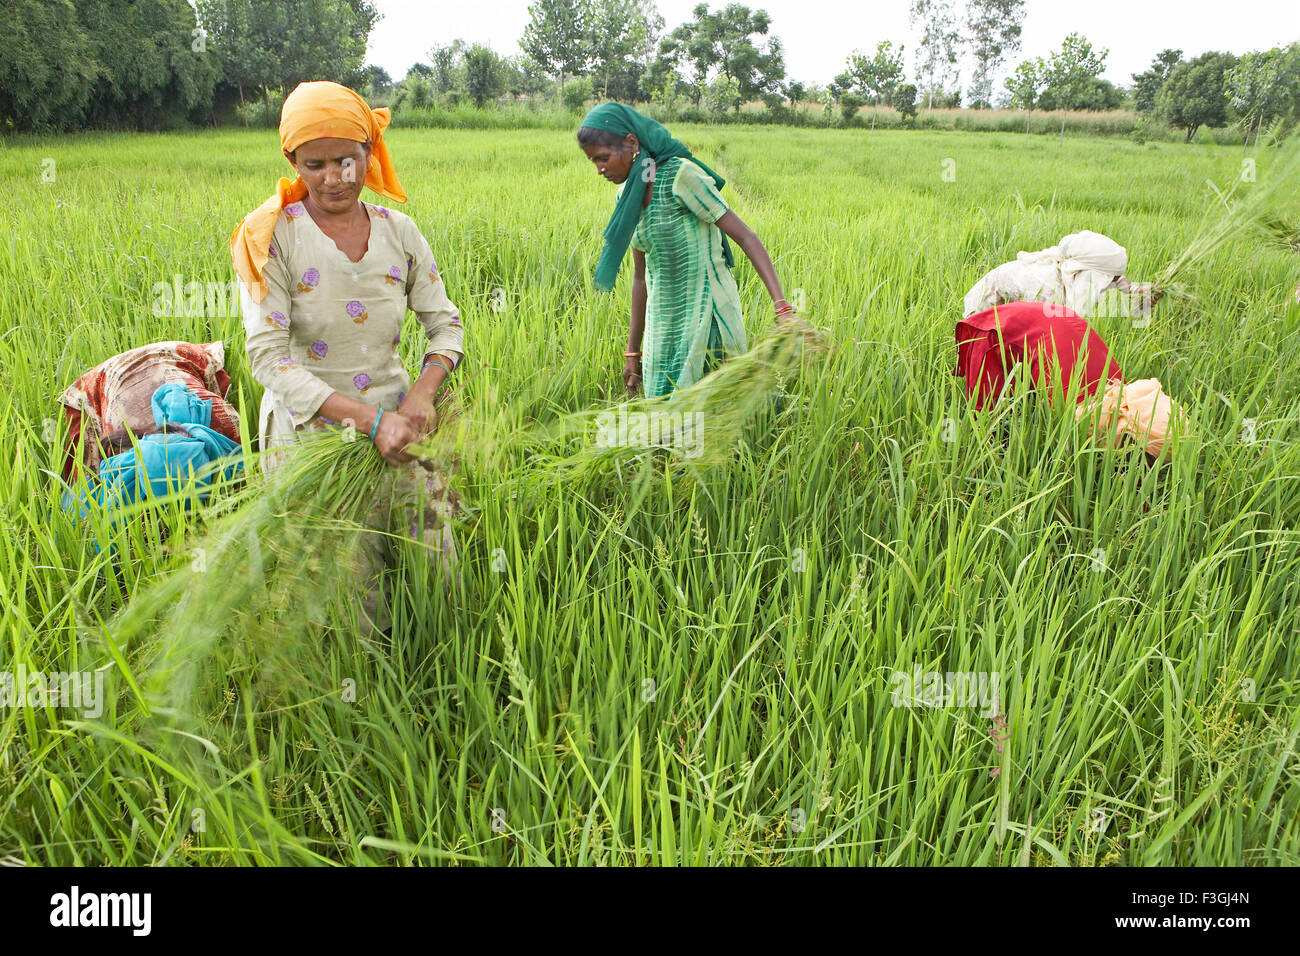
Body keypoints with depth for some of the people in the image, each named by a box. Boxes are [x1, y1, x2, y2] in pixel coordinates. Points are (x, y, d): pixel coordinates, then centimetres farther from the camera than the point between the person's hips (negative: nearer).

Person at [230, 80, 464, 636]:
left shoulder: (397, 231, 3)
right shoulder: (271, 237, -9)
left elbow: (445, 322, 8)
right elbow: (268, 357, -15)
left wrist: (422, 393, -13)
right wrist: (370, 419, -23)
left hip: (396, 419, 3)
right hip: (309, 430, -3)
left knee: (433, 570, 4)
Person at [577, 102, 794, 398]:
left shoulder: (680, 175, -14)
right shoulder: (626, 197, 8)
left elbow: (745, 237, -17)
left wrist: (782, 306, -26)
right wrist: (632, 352, 18)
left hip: (706, 318, -7)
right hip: (664, 323, 7)